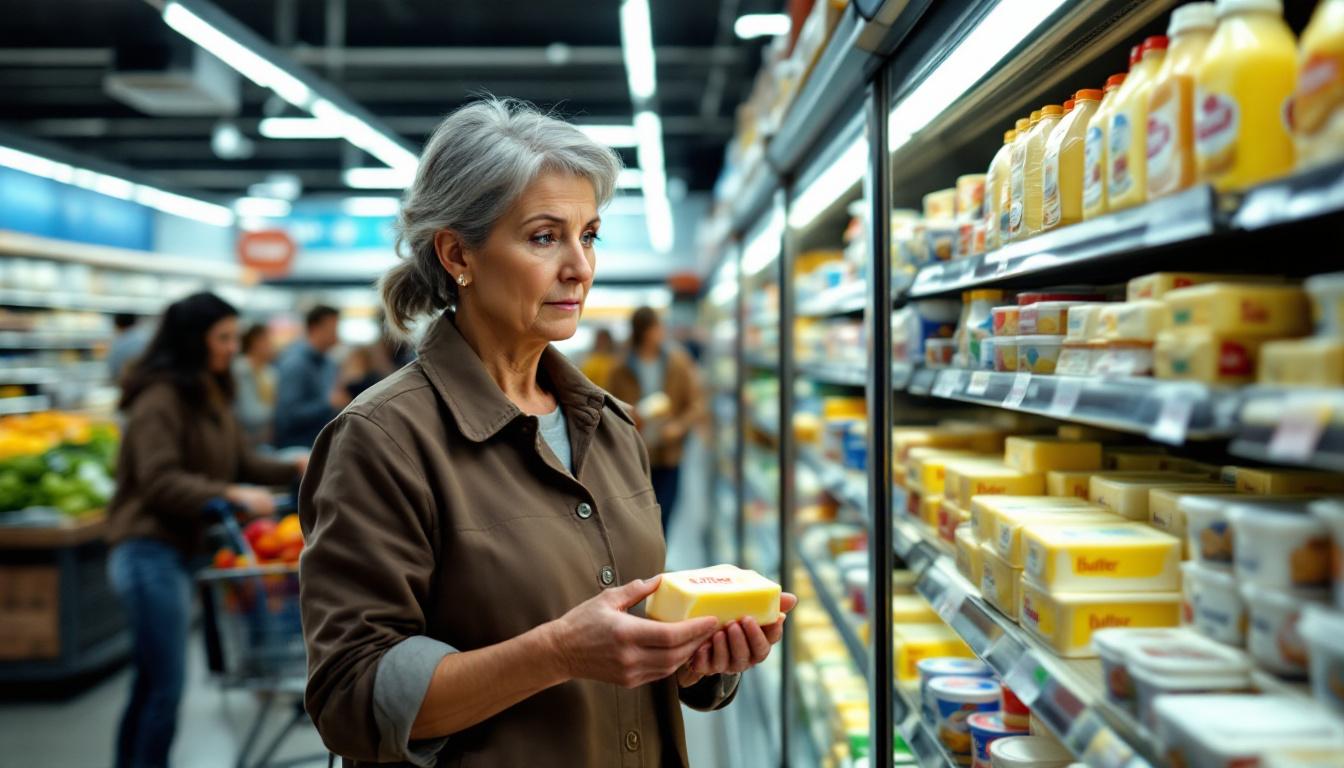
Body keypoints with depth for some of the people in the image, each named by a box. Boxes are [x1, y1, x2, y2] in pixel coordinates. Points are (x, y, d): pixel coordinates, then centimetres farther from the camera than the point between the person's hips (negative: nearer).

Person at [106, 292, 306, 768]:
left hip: (179, 551, 9)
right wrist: (231, 495, -29)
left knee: (149, 684, 16)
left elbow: (240, 464, 15)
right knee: (166, 686, -4)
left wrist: (295, 469, 2)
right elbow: (159, 481, -22)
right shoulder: (160, 398, -14)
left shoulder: (212, 397, 13)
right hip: (150, 553, -9)